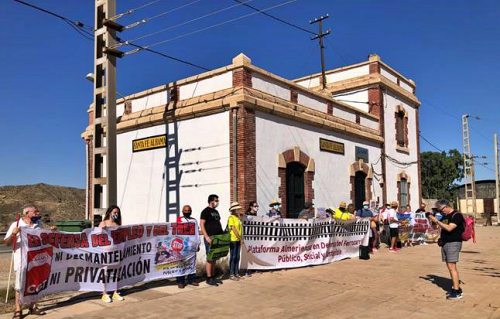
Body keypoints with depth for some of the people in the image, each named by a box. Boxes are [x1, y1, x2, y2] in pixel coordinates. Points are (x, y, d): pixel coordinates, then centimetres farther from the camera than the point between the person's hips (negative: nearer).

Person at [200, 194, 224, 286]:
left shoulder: (216, 212, 18)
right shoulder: (206, 211, -7)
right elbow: (202, 224, -14)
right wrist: (206, 237, -21)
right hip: (210, 238, -8)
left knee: (214, 258, 12)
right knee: (209, 259, -5)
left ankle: (213, 277, 19)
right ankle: (209, 278, 1)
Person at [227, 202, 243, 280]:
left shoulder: (238, 217, 15)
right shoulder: (231, 217, -10)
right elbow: (233, 228, -15)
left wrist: (241, 239, 8)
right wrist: (239, 237, -11)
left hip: (238, 240, 8)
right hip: (233, 239, -8)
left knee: (237, 257, 11)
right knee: (233, 257, -4)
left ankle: (236, 273, 18)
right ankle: (231, 274, 2)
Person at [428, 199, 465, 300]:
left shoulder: (456, 215, -11)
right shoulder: (445, 216, 16)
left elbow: (449, 228, -21)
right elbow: (442, 228, 24)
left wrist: (436, 221, -19)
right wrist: (432, 220, 9)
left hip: (453, 243, -9)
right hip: (445, 243, 9)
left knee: (451, 266, -11)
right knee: (450, 266, 10)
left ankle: (457, 292, -8)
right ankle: (456, 287, 17)